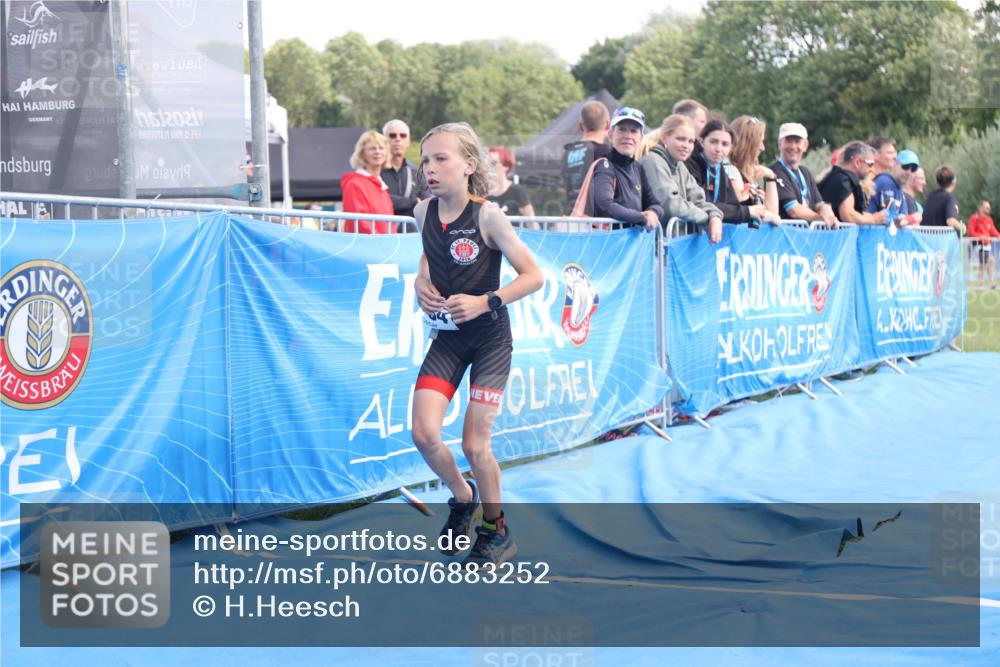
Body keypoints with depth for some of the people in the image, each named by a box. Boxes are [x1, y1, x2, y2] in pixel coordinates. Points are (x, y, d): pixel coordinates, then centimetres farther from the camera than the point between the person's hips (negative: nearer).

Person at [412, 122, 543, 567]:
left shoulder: (487, 216, -18)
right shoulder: (424, 213, -4)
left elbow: (534, 276, -15)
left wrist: (485, 302, -25)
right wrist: (421, 281, -1)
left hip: (490, 338, -4)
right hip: (447, 338, 4)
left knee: (474, 444, -3)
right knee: (424, 434, -10)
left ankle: (497, 532, 21)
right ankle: (462, 497, 20)